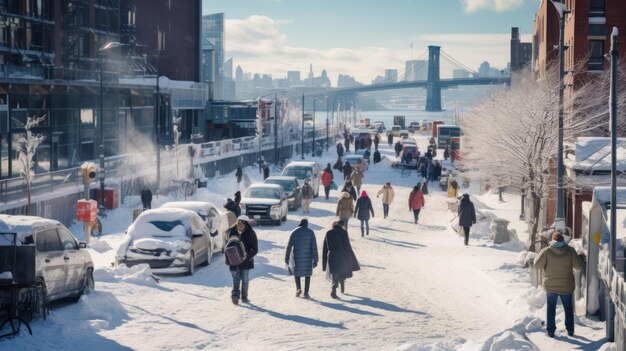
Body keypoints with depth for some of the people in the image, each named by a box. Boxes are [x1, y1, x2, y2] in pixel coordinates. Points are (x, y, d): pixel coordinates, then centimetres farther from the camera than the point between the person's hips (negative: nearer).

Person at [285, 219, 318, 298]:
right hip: (307, 257, -1)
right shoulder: (310, 232, -4)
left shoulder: (294, 232, 0)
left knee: (297, 273, 18)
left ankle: (298, 288, -3)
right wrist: (315, 260, -5)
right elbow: (314, 247, -8)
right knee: (307, 274, 11)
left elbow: (289, 246, -1)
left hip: (297, 257, 1)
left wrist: (287, 259, 5)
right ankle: (306, 293, 5)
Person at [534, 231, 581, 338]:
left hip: (550, 286, -1)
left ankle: (550, 330, 13)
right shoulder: (570, 251, -10)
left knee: (551, 308, 14)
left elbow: (537, 264, -9)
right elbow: (577, 266, -7)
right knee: (568, 308, 17)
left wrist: (539, 255, 8)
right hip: (566, 286, 1)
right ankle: (570, 330, 20)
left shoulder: (546, 252, -15)